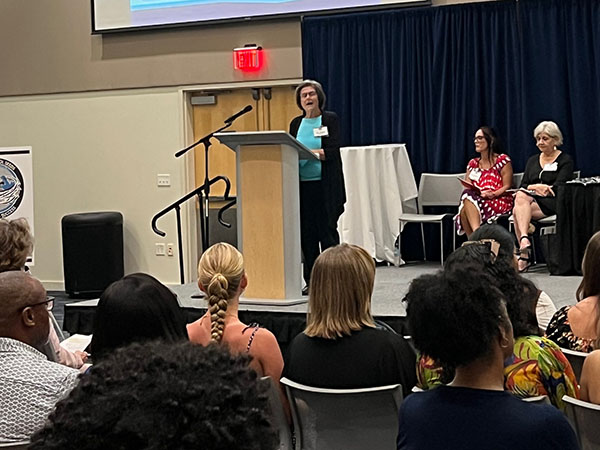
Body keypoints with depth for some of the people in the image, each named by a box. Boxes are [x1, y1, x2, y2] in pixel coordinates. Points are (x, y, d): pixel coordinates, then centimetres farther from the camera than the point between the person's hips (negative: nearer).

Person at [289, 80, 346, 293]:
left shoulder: (330, 119, 1)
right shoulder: (296, 123, 14)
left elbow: (332, 151, -10)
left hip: (325, 185, -4)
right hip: (302, 185, 4)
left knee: (327, 231, -5)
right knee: (306, 233, 3)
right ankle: (311, 282, 11)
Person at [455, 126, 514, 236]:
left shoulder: (503, 160, 6)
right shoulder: (473, 163, 21)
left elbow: (507, 186, -1)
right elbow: (467, 187, 13)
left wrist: (493, 194, -19)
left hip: (499, 202, -4)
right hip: (474, 200, 4)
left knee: (469, 199, -34)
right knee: (464, 210, -33)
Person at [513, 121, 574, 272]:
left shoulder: (565, 160, 6)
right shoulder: (532, 160, 22)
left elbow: (558, 188, -8)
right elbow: (523, 186, 10)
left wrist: (538, 188, -13)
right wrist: (536, 187, -12)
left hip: (552, 203, -5)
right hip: (531, 199, 5)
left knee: (517, 210, -31)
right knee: (520, 196, -32)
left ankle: (524, 255, -37)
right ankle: (524, 238, -44)